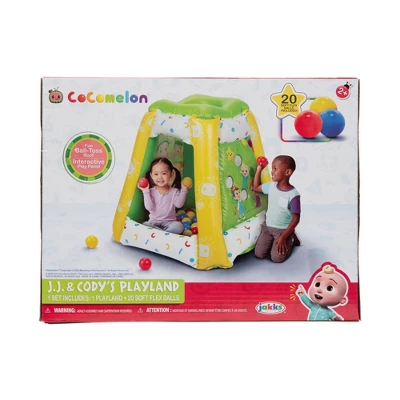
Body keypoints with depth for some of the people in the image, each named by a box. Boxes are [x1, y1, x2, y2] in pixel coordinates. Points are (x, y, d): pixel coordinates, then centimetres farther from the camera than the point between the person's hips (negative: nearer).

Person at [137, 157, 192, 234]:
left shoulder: (174, 191, 2)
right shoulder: (151, 192, 2)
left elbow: (179, 204, -13)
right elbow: (149, 207, -10)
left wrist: (183, 190, -19)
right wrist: (146, 192, -14)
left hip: (169, 222, 0)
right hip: (154, 222, 0)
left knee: (178, 226, -31)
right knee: (145, 225, -31)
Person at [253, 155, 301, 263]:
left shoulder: (293, 194, -21)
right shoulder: (271, 186, -3)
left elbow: (296, 218, -17)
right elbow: (255, 187, 15)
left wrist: (283, 237, -20)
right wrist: (259, 169, 6)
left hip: (283, 230, -5)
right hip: (267, 227, 5)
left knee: (277, 258, -15)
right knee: (259, 254, -7)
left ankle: (290, 240, 13)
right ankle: (273, 241, 21)